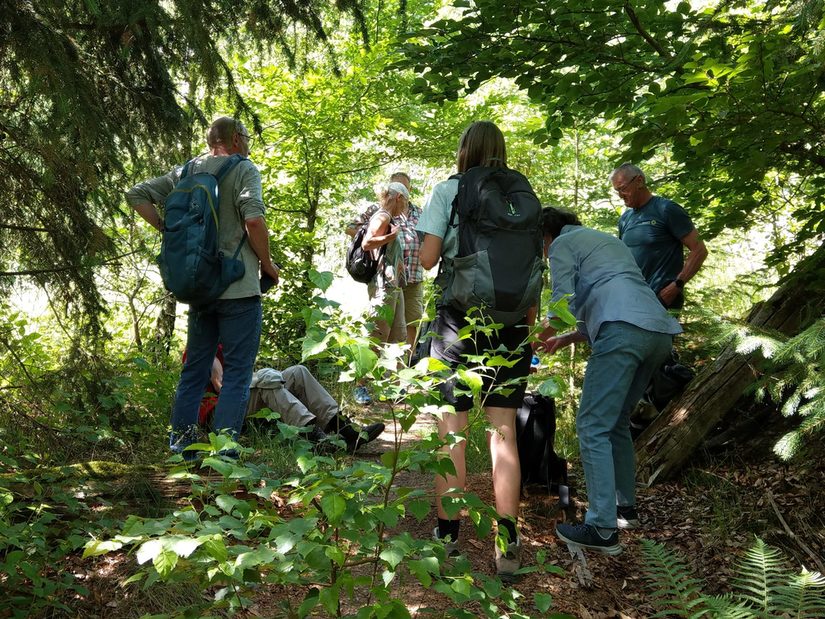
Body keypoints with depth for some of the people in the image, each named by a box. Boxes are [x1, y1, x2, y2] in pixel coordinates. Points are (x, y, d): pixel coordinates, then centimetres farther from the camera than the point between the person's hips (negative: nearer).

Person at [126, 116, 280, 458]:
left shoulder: (185, 171, 12)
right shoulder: (244, 169, -5)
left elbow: (136, 195, 11)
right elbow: (254, 220, -19)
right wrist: (267, 264, -6)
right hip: (238, 288, -6)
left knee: (195, 366, 16)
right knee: (237, 370, 0)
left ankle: (182, 440, 20)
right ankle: (223, 449, -2)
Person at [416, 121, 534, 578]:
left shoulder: (448, 190, 1)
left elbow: (427, 258, -7)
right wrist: (529, 326, 13)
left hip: (459, 317, -2)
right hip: (510, 320, 3)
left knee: (451, 431, 6)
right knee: (503, 430, 7)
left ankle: (446, 536, 12)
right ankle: (507, 545, 9)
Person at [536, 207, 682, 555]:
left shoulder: (563, 244, 12)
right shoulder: (608, 241, 36)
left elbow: (563, 304, 0)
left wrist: (545, 336, 20)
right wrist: (566, 340, 38)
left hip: (625, 330, -8)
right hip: (660, 330, 9)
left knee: (593, 426, -6)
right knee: (617, 421, 20)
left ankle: (603, 529, -10)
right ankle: (625, 508, 26)